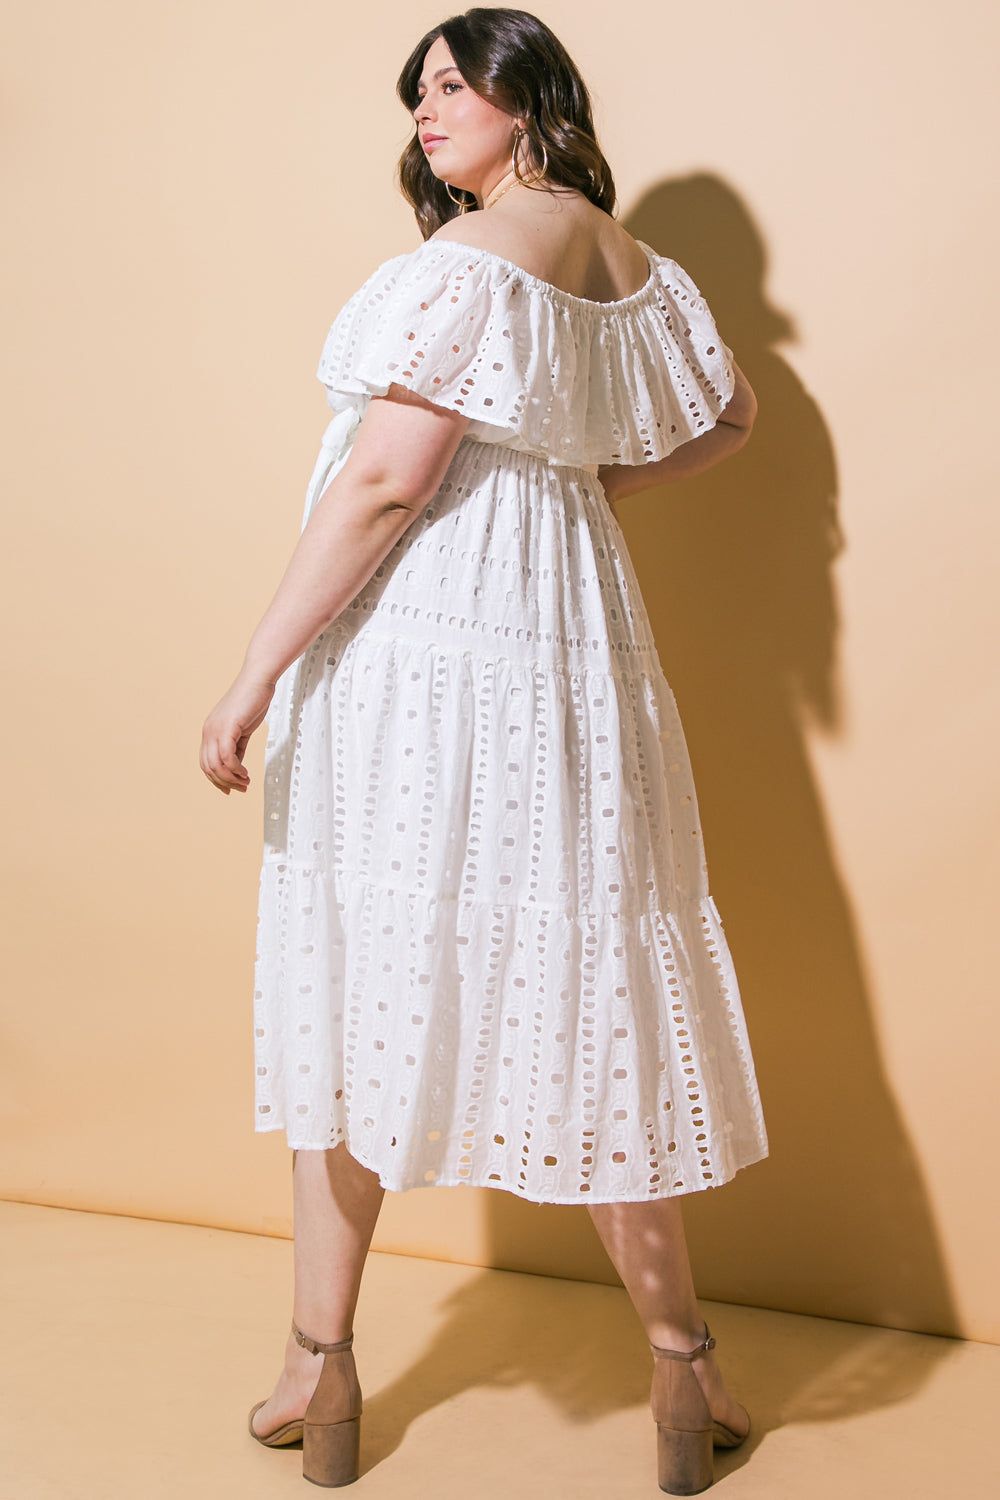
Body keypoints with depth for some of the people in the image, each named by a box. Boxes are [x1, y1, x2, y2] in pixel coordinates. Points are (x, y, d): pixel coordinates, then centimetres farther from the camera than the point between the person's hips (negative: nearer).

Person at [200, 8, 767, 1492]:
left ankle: (322, 1370, 18)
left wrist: (253, 676, -14)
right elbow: (731, 413, 27)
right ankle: (684, 1364, 19)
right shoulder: (634, 262, 13)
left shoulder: (471, 260, -12)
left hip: (417, 654, -7)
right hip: (559, 641, 7)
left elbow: (387, 483, -17)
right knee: (581, 986, 11)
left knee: (355, 980, 6)